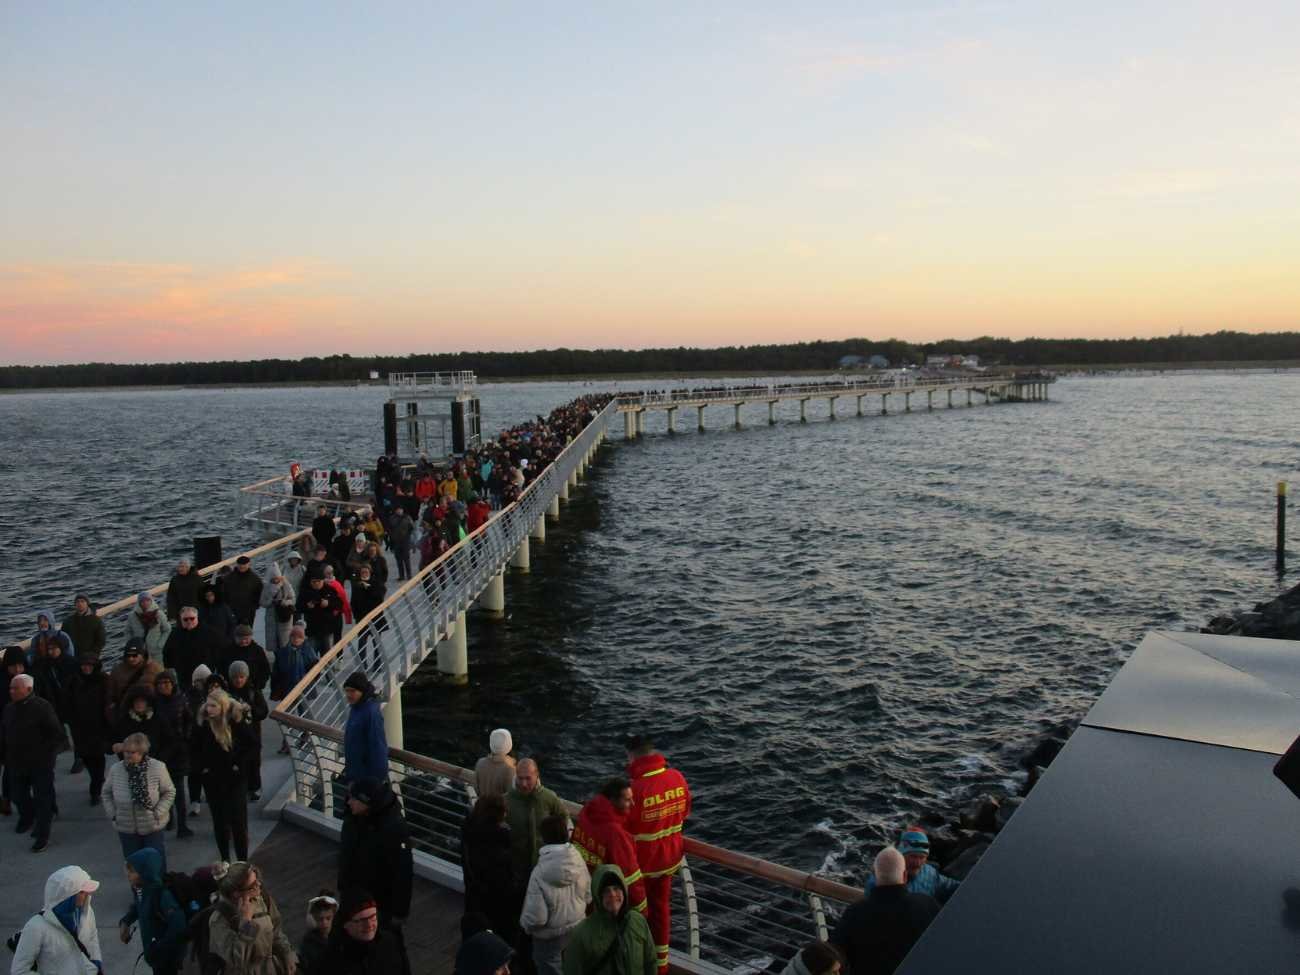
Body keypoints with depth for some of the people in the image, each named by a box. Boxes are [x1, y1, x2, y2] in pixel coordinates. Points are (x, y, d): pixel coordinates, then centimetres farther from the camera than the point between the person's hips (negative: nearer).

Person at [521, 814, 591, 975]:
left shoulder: (540, 872, -30)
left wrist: (525, 925, -5)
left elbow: (536, 917, -26)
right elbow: (588, 896, -1)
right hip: (577, 928, 5)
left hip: (550, 936, -5)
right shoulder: (578, 860, -16)